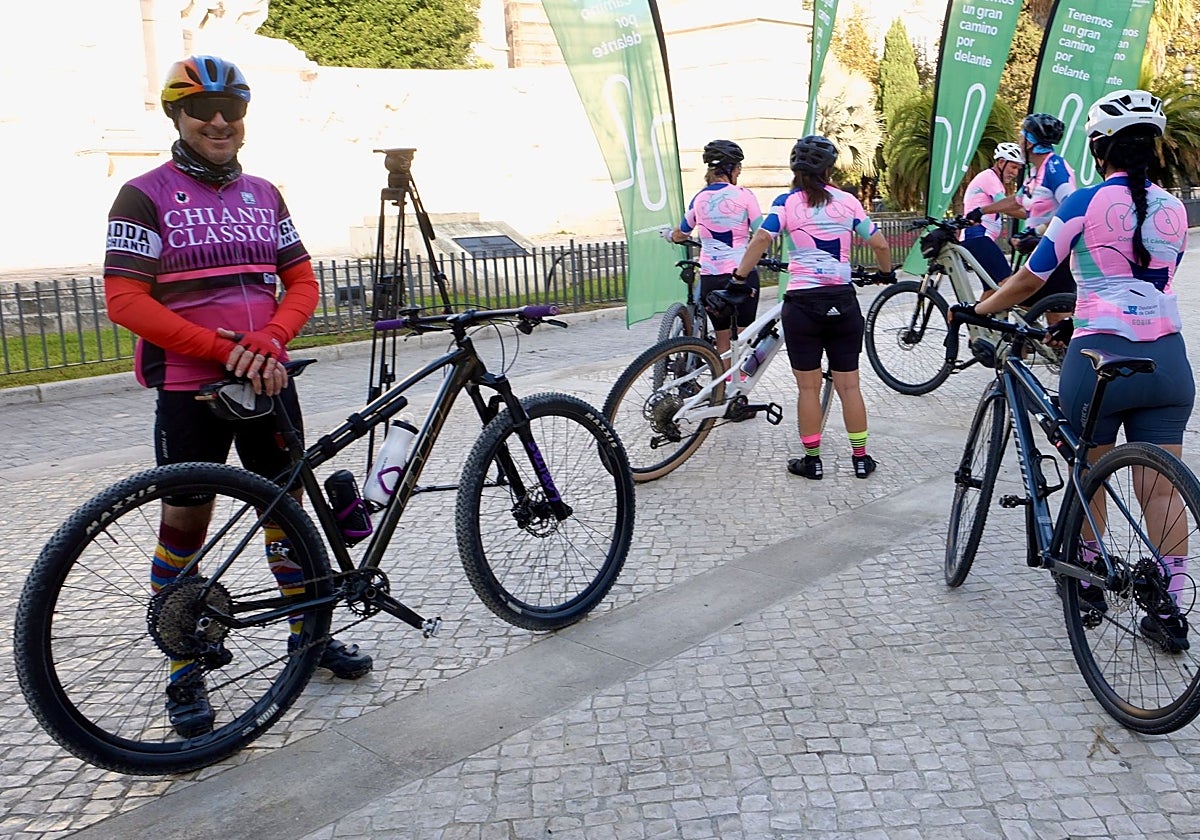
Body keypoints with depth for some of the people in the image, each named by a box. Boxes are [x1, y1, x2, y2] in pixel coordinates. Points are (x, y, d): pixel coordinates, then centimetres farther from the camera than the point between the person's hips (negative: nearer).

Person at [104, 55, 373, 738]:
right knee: (186, 523, 4)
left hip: (268, 378, 5)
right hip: (189, 386, -4)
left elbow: (302, 282, 7)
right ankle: (186, 671, 17)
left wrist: (269, 338, -13)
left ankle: (310, 632, 28)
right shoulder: (146, 195, -4)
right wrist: (224, 349, -19)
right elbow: (126, 300, -12)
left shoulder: (265, 195, 10)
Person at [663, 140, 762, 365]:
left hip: (710, 277, 4)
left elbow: (680, 235, 20)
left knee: (723, 341, 13)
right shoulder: (743, 195, -5)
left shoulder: (699, 199, 6)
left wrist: (669, 234, 42)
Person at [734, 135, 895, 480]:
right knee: (848, 384, 11)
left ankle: (812, 460, 14)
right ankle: (861, 458, 18)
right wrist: (887, 272, 24)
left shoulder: (787, 202, -3)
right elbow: (880, 244, 7)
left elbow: (761, 239, -17)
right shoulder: (847, 201, 5)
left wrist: (739, 277, -8)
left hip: (802, 303, -2)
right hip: (843, 302, 3)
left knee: (808, 387, 7)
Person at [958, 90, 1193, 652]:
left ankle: (1086, 581, 29)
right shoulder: (1173, 209, 10)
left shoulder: (1085, 204, -6)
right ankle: (1169, 611, 10)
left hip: (1099, 355, -4)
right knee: (1161, 488, 6)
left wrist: (983, 308, 16)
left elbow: (1030, 279, -2)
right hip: (1167, 359, 4)